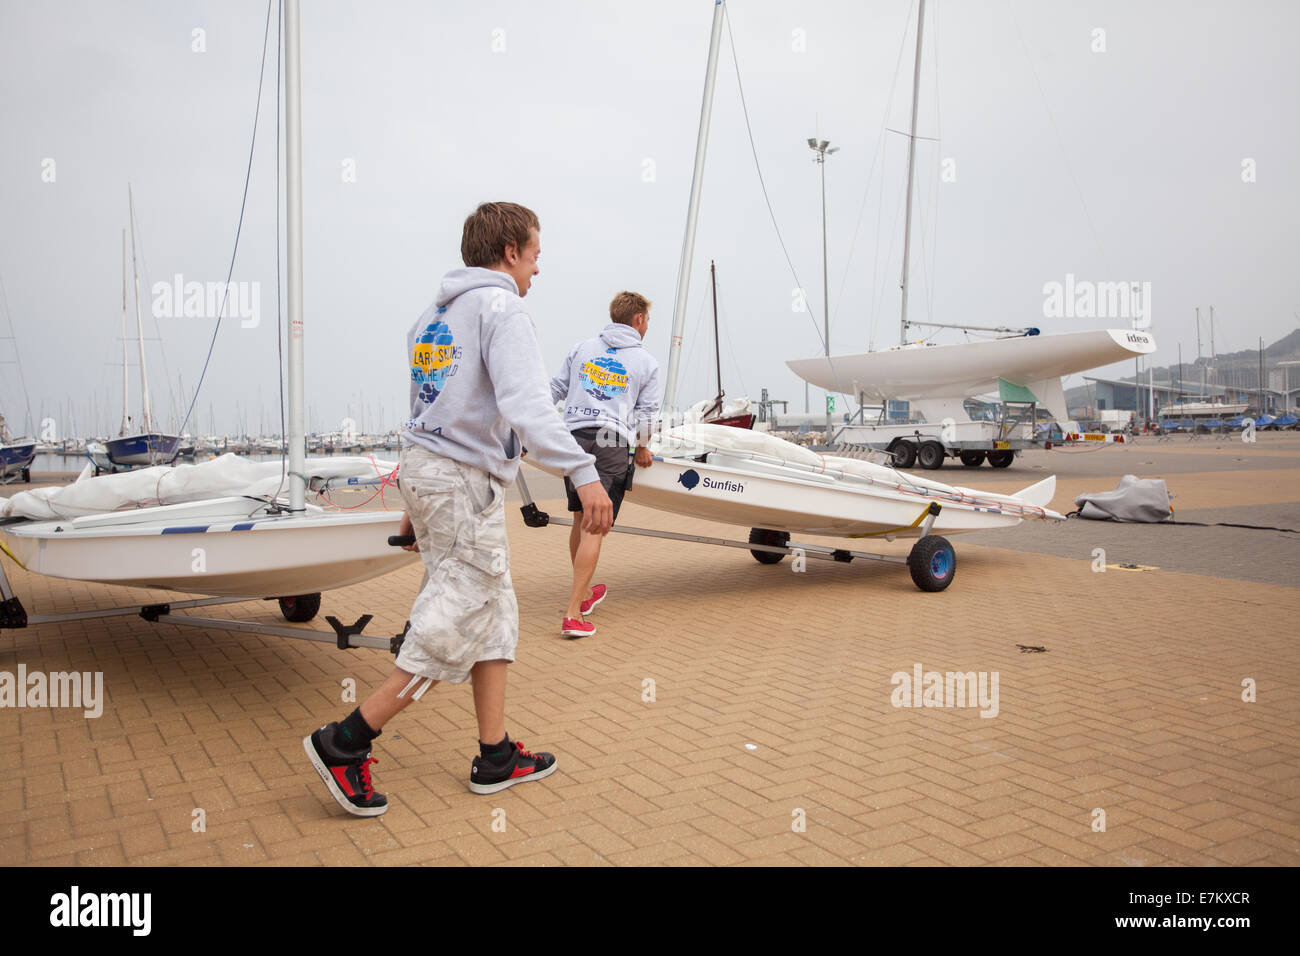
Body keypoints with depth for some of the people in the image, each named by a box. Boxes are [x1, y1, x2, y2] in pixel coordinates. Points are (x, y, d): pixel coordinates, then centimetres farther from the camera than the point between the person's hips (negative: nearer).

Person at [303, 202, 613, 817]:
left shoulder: (434, 315, 18)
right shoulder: (501, 309, -9)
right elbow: (524, 405, -26)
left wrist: (417, 505, 22)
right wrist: (582, 472, -33)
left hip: (423, 468, 10)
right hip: (466, 479, -10)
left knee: (494, 613, 14)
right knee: (455, 628, -1)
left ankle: (496, 756, 19)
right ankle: (344, 743, 3)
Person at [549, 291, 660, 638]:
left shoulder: (581, 348, 15)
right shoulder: (647, 362, 7)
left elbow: (555, 391, 17)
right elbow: (646, 412, 7)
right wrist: (642, 447, 23)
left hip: (573, 437, 4)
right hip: (612, 444, -4)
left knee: (580, 519, 17)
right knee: (594, 528, -7)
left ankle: (584, 595, 31)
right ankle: (573, 615, -11)